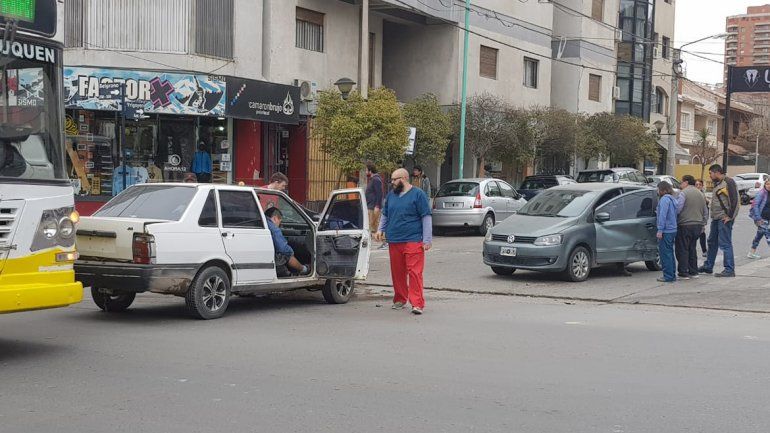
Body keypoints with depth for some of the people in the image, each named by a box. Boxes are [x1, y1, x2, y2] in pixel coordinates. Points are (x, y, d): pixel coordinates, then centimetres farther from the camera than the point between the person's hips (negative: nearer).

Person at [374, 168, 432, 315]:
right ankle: (400, 300, 24)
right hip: (394, 242, 6)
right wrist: (380, 229, 11)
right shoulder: (391, 195, 15)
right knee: (397, 273, 10)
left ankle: (417, 304, -10)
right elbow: (385, 215, 27)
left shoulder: (418, 194, -2)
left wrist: (427, 240, -8)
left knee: (415, 272, -10)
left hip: (413, 241, -6)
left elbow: (426, 218, -3)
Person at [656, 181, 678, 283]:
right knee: (670, 253, 15)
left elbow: (663, 215, -20)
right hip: (673, 230, 9)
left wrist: (660, 230, -20)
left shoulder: (665, 199, -13)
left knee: (665, 254, -5)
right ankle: (672, 275, 19)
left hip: (666, 231, -9)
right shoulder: (672, 199, 15)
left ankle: (668, 276, -4)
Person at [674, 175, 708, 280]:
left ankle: (683, 273, -3)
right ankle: (693, 272, 18)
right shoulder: (700, 194, 15)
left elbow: (677, 209, -20)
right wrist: (702, 224, 24)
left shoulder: (683, 193, -11)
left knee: (682, 250, -2)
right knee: (692, 249, 16)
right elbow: (705, 212, 19)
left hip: (685, 225, -8)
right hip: (697, 225, 8)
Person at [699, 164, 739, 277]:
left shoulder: (728, 182, -13)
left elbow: (735, 200, -18)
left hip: (724, 218, -10)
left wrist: (730, 216, -18)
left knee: (725, 244, -9)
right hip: (716, 218, 10)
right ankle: (708, 266, 27)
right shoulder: (717, 183, 17)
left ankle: (729, 269, -6)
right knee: (712, 242, 16)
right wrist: (711, 210, 16)